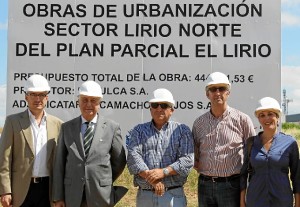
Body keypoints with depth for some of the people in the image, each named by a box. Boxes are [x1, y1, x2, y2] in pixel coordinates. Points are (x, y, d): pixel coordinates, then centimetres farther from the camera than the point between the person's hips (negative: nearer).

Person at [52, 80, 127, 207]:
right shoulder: (67, 127, 4)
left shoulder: (112, 127, 0)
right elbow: (59, 164, 3)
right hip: (73, 197, 1)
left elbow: (119, 162, 7)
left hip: (100, 196, -1)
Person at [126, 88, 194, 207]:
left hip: (173, 195, -1)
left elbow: (187, 160, -4)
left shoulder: (182, 131, 8)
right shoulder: (138, 131, 11)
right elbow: (133, 157, -4)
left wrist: (163, 172, -16)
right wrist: (151, 178, -16)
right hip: (145, 195, 1)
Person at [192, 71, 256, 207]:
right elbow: (193, 152, 18)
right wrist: (198, 166, 4)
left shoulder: (242, 120, -1)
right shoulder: (199, 123, 8)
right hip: (205, 184, 3)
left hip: (231, 185, -3)